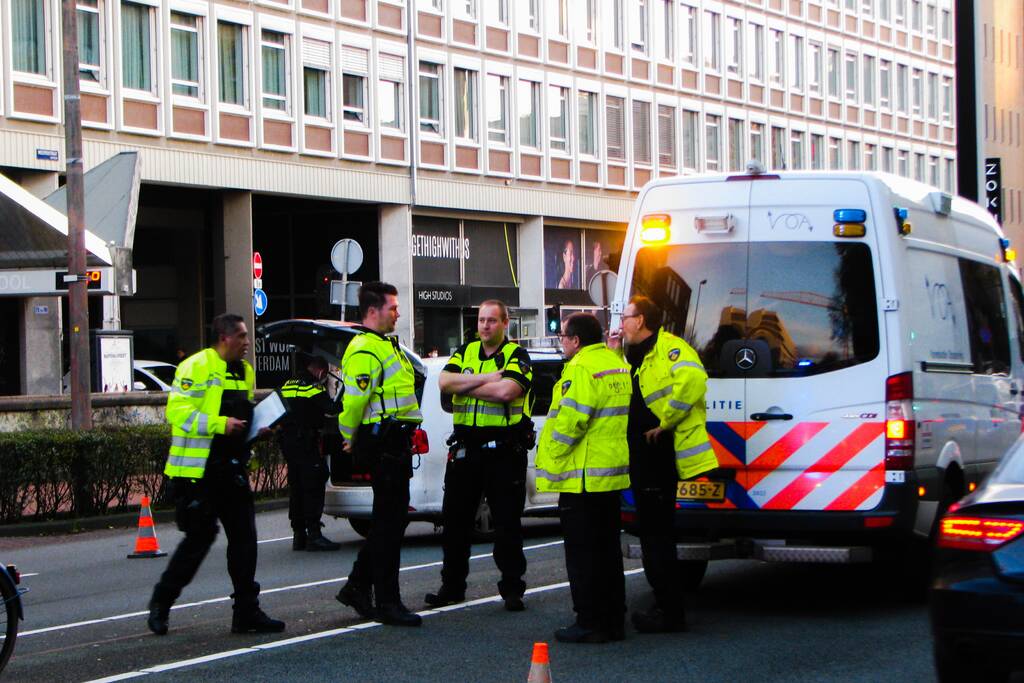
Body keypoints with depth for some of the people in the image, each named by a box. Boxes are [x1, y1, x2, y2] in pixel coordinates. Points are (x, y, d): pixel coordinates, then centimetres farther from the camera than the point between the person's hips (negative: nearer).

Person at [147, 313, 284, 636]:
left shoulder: (245, 371, 17)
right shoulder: (196, 367, -10)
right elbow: (177, 412, -18)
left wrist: (256, 428, 10)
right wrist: (219, 424, -25)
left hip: (231, 470, 8)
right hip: (197, 471, -8)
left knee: (243, 537, 3)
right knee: (200, 535, -4)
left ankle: (247, 612, 8)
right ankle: (161, 602, 14)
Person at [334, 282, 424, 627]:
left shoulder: (384, 345, 20)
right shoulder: (365, 350, -15)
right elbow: (353, 400, -21)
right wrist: (351, 440, -7)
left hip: (394, 442, 11)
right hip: (384, 442, -11)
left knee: (390, 520, 15)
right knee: (389, 522, -6)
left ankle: (357, 587, 24)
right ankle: (387, 602, -1)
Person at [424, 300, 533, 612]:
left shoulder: (516, 355, -3)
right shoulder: (465, 352, 12)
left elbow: (506, 391, -21)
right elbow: (444, 381, -6)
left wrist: (466, 386, -11)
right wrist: (488, 378, -13)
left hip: (504, 449, -5)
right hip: (465, 447, 5)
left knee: (507, 523, -1)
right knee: (455, 519, 9)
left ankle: (512, 589, 6)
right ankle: (452, 586, 19)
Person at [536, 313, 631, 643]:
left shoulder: (581, 369, -17)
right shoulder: (617, 364, 13)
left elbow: (570, 419, -23)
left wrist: (552, 455, -11)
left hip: (582, 477, -9)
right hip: (613, 474, 9)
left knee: (582, 553, -3)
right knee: (608, 549, 15)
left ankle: (589, 623, -2)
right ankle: (614, 619, 19)